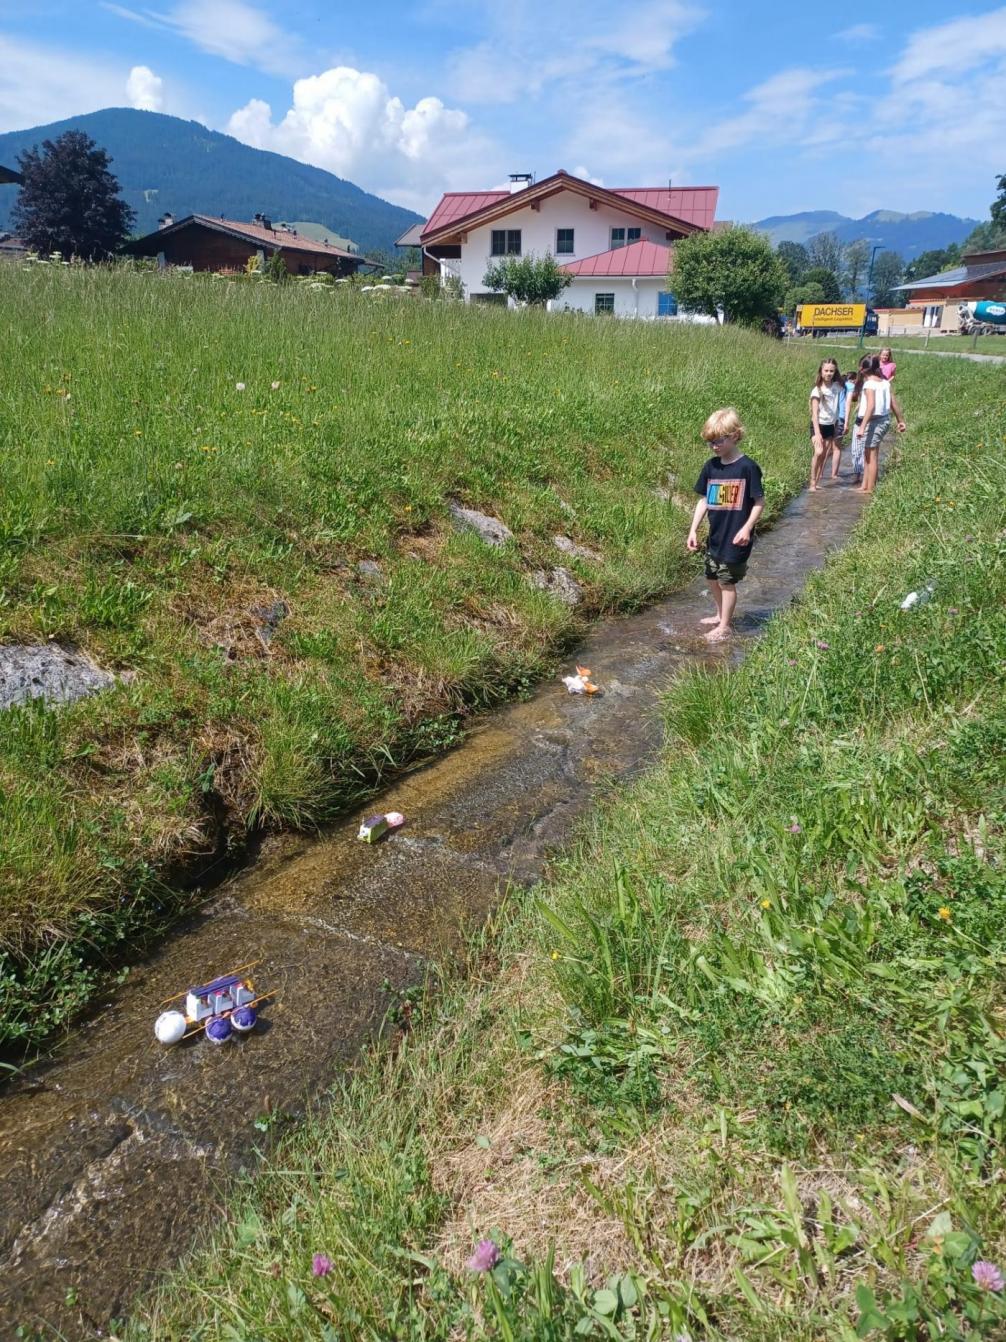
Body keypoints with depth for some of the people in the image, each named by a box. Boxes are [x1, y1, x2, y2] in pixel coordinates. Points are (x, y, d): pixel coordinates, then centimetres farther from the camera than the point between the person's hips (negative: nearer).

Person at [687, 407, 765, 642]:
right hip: (715, 536, 6)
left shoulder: (748, 467, -15)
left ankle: (724, 626, 16)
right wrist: (693, 529, 3)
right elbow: (704, 500, 8)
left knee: (727, 581, 2)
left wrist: (747, 528, -20)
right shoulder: (710, 467, 2)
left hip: (736, 538, -6)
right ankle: (721, 614, 39)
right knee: (713, 577, 17)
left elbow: (759, 501, -11)